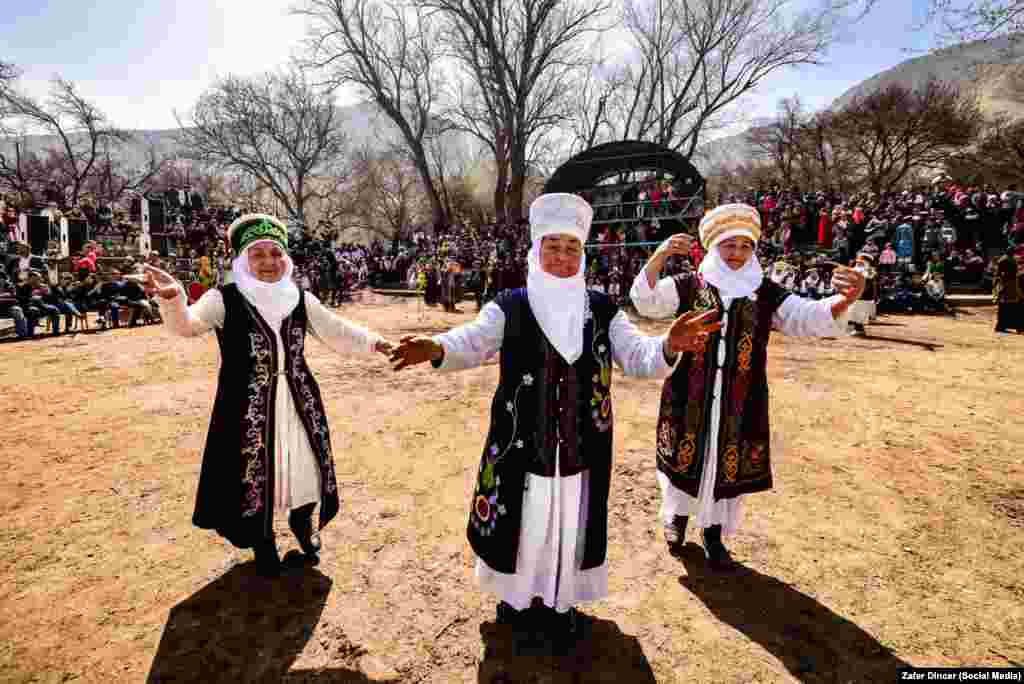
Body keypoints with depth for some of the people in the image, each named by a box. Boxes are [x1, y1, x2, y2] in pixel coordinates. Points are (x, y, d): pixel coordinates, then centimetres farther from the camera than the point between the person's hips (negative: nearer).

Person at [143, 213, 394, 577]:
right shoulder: (225, 299, -8)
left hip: (298, 404, 3)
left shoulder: (300, 299, 2)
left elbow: (338, 333, 8)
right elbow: (187, 325, -23)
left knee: (304, 467, 15)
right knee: (254, 475, 9)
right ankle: (264, 544, 35)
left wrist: (372, 341, -5)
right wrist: (173, 298, -43)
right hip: (249, 409, -3)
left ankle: (302, 525, 45)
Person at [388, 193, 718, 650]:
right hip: (522, 444, -2)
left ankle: (560, 603, 42)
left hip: (581, 447, 2)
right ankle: (517, 598, 41)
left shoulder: (601, 309, 1)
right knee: (521, 524, 13)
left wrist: (670, 345, -29)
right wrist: (436, 348, -41)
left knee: (571, 524, 17)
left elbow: (637, 356, -6)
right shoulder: (510, 306, -6)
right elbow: (471, 342, -18)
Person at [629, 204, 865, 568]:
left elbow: (809, 317, -8)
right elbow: (646, 300, -15)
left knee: (728, 465, 12)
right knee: (686, 457, 13)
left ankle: (713, 534, 34)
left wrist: (844, 300, -30)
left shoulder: (767, 293, 1)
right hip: (689, 398, -1)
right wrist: (660, 255, -31)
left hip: (739, 403, 2)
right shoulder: (688, 285, -3)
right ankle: (677, 517, 40)